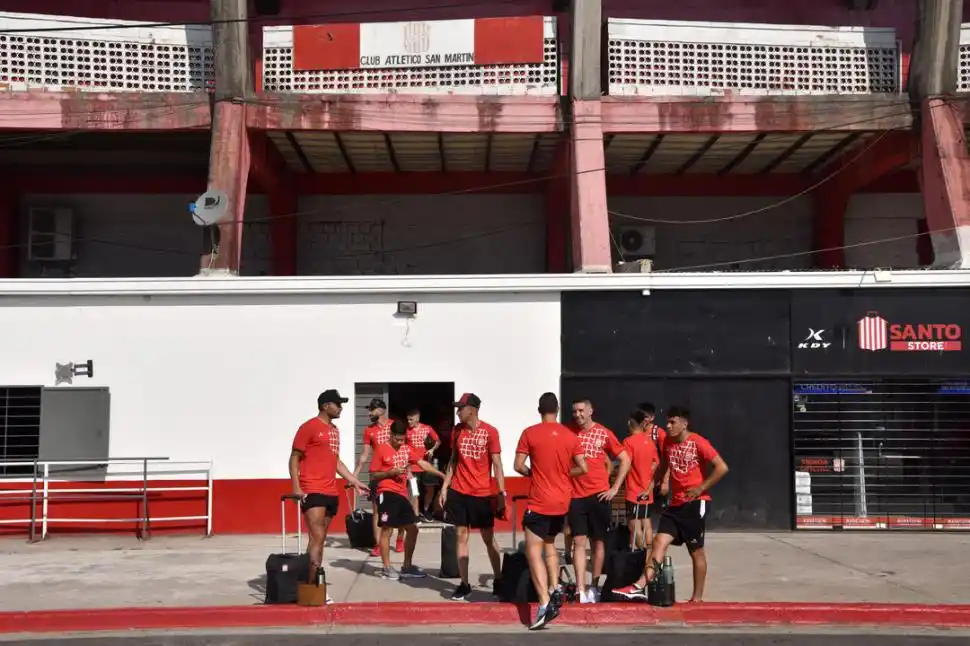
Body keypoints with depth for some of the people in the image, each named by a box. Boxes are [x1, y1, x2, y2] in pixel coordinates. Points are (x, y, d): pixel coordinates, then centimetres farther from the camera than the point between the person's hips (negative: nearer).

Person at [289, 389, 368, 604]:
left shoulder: (334, 430, 18)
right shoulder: (309, 427, -6)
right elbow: (294, 458, -7)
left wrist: (355, 482, 24)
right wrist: (296, 487, -17)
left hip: (331, 492, 8)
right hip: (313, 492, -8)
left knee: (320, 539, 9)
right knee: (317, 538, -13)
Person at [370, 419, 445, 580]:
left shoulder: (407, 449, 13)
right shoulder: (381, 449, -5)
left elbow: (423, 463, 9)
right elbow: (373, 475, -3)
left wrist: (442, 475, 1)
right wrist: (391, 472, -15)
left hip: (402, 494, 7)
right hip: (387, 494, -7)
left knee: (412, 529, 8)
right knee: (387, 530, -4)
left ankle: (407, 567, 18)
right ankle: (387, 569, 5)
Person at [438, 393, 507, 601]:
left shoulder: (490, 432, -9)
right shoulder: (456, 431, 4)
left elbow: (497, 464, -7)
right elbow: (453, 461, 12)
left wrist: (501, 493, -11)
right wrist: (444, 488, 6)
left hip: (482, 494, -3)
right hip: (458, 492, 3)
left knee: (489, 538, 6)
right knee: (461, 536, 5)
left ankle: (498, 580, 20)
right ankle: (464, 584, 11)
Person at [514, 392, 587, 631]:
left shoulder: (530, 433, -7)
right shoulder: (570, 436, 2)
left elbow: (518, 466, -9)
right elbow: (582, 468, 0)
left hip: (539, 501, -5)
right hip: (562, 501, 5)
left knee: (533, 550, -5)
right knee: (549, 543, 26)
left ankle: (545, 603, -19)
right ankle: (555, 589, 14)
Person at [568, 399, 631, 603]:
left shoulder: (604, 434, 0)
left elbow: (625, 460, 5)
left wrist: (615, 488, -1)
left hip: (599, 495, 0)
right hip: (576, 495, 1)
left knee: (598, 542, 7)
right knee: (579, 541, -4)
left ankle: (594, 587, 18)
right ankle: (580, 589, -6)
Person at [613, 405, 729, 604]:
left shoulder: (698, 443, -12)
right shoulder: (668, 442, 7)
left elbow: (722, 467, -16)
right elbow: (663, 466, 23)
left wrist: (701, 488, -16)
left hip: (696, 503, -6)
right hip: (676, 503, 6)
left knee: (696, 551, 3)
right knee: (659, 542, -5)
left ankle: (697, 598, 14)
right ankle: (640, 587, -13)